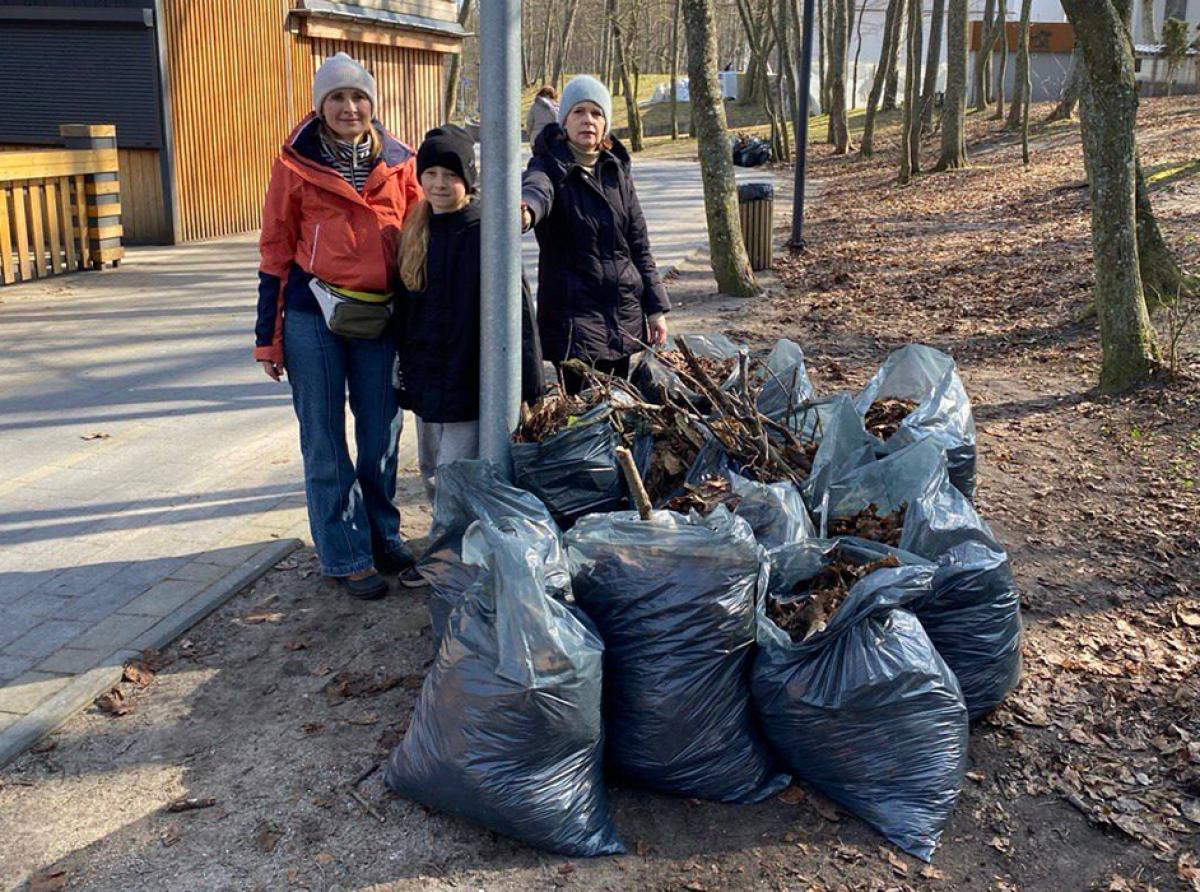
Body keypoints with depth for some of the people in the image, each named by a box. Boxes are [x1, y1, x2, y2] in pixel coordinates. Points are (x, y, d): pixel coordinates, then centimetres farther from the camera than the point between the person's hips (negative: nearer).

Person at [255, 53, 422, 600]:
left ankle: (382, 535, 31)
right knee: (325, 441, 4)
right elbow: (275, 250, 1)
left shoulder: (399, 163, 4)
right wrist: (268, 336, 1)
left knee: (382, 433, 12)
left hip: (379, 317, 3)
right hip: (314, 314, -2)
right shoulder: (296, 164, -2)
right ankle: (347, 556, 16)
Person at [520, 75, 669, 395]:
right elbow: (536, 190, -31)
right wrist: (525, 211, -56)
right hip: (572, 313, -5)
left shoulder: (616, 170, 10)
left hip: (624, 317, 5)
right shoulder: (551, 167, -6)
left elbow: (638, 243, 13)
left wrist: (656, 308, 8)